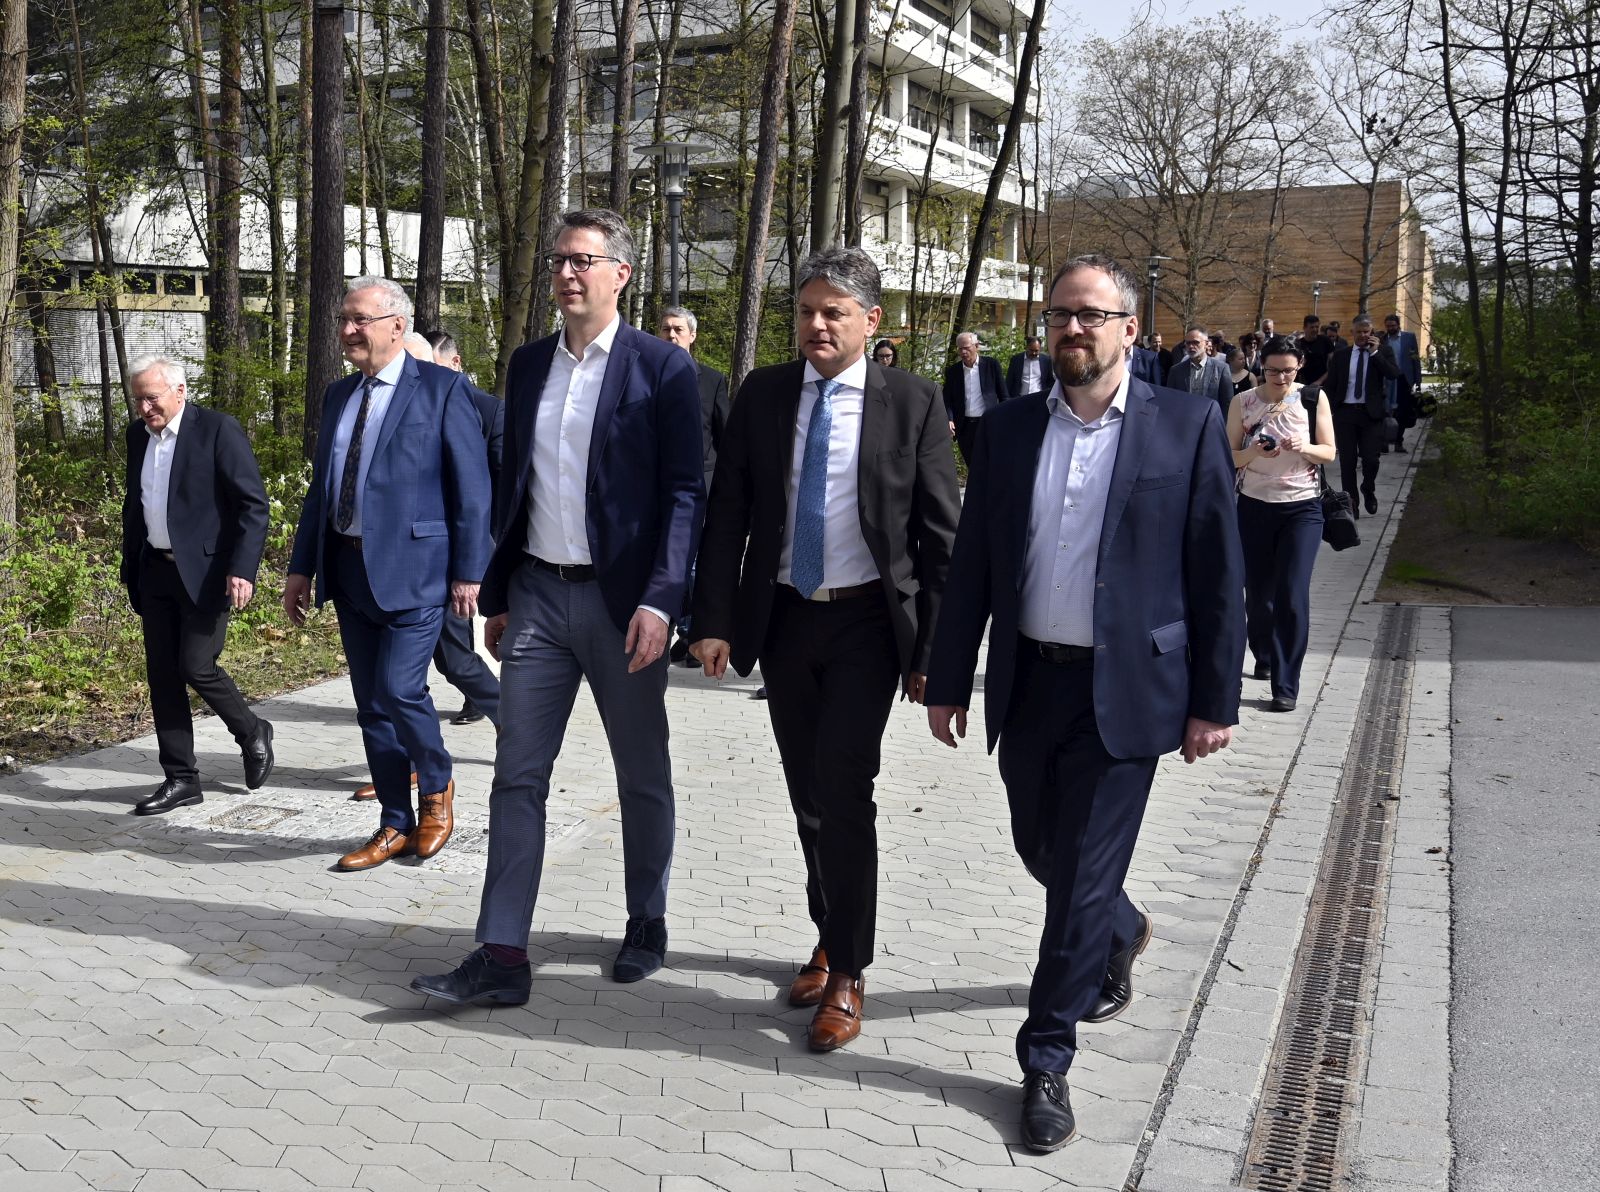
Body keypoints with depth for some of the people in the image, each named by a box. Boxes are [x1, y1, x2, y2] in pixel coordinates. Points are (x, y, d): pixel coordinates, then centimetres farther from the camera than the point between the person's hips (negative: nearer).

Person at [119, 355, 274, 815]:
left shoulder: (218, 429, -11)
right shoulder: (138, 435, 10)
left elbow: (254, 505, -13)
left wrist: (242, 569, -20)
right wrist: (130, 566, 17)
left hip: (205, 571, -7)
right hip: (155, 572, 7)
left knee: (196, 667, -9)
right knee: (162, 674, 6)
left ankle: (251, 732, 19)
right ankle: (180, 779, 14)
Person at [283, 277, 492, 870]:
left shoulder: (441, 388, -6)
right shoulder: (338, 395, 14)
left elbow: (471, 485, -8)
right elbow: (321, 486, 18)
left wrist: (469, 571, -12)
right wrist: (301, 567, 13)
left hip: (412, 569, -7)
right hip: (349, 569, 7)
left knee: (397, 690, -14)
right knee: (371, 707, 9)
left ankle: (437, 787, 15)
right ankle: (396, 827, 21)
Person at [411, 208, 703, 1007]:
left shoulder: (660, 367, -6)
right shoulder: (528, 363, 10)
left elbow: (686, 491, -10)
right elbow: (514, 484, 14)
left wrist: (660, 600, -19)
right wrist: (497, 596, 14)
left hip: (621, 600, -4)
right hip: (537, 595, 5)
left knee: (642, 778, 10)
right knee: (517, 775, 2)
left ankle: (647, 927, 28)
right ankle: (502, 957, 7)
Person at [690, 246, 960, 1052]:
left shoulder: (912, 404, -5)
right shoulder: (762, 395, 3)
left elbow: (941, 534, -3)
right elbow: (727, 514, 3)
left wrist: (933, 649, -6)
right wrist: (714, 619, -5)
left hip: (866, 623, -3)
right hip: (782, 619, 4)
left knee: (844, 792, -9)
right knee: (808, 796, 12)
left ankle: (848, 971, 7)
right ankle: (830, 941, 30)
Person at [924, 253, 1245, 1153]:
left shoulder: (1188, 427, -5)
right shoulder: (1011, 429, 5)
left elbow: (1218, 574, -5)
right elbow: (972, 565, 7)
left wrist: (1214, 701, -7)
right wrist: (948, 681, 6)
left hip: (1124, 690, -4)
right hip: (1029, 683, 4)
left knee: (1082, 877, 0)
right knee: (1044, 850, 18)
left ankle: (1047, 1060, 17)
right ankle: (1120, 937, 51)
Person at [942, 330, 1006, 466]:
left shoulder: (991, 365, 0)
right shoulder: (952, 371, 6)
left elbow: (1003, 395, 3)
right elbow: (947, 399, 5)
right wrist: (949, 420, -13)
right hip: (964, 426, 3)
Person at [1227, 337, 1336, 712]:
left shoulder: (1313, 398, -2)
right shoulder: (1243, 403, -2)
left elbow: (1329, 452, 1)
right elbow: (1229, 457, -1)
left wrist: (1303, 448, -20)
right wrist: (1254, 452, -22)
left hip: (1302, 508, -1)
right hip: (1254, 506, 1)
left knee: (1292, 595, -10)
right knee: (1258, 592, 9)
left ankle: (1286, 685, -5)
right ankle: (1265, 658, 36)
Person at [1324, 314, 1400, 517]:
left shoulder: (1382, 351, 5)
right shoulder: (1340, 355, 8)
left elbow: (1393, 374, -12)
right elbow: (1330, 385, 10)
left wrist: (1375, 353, -13)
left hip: (1371, 413, -1)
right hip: (1345, 412, 2)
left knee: (1371, 459, -4)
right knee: (1347, 460, 3)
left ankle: (1368, 490, 25)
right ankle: (1351, 500, 15)